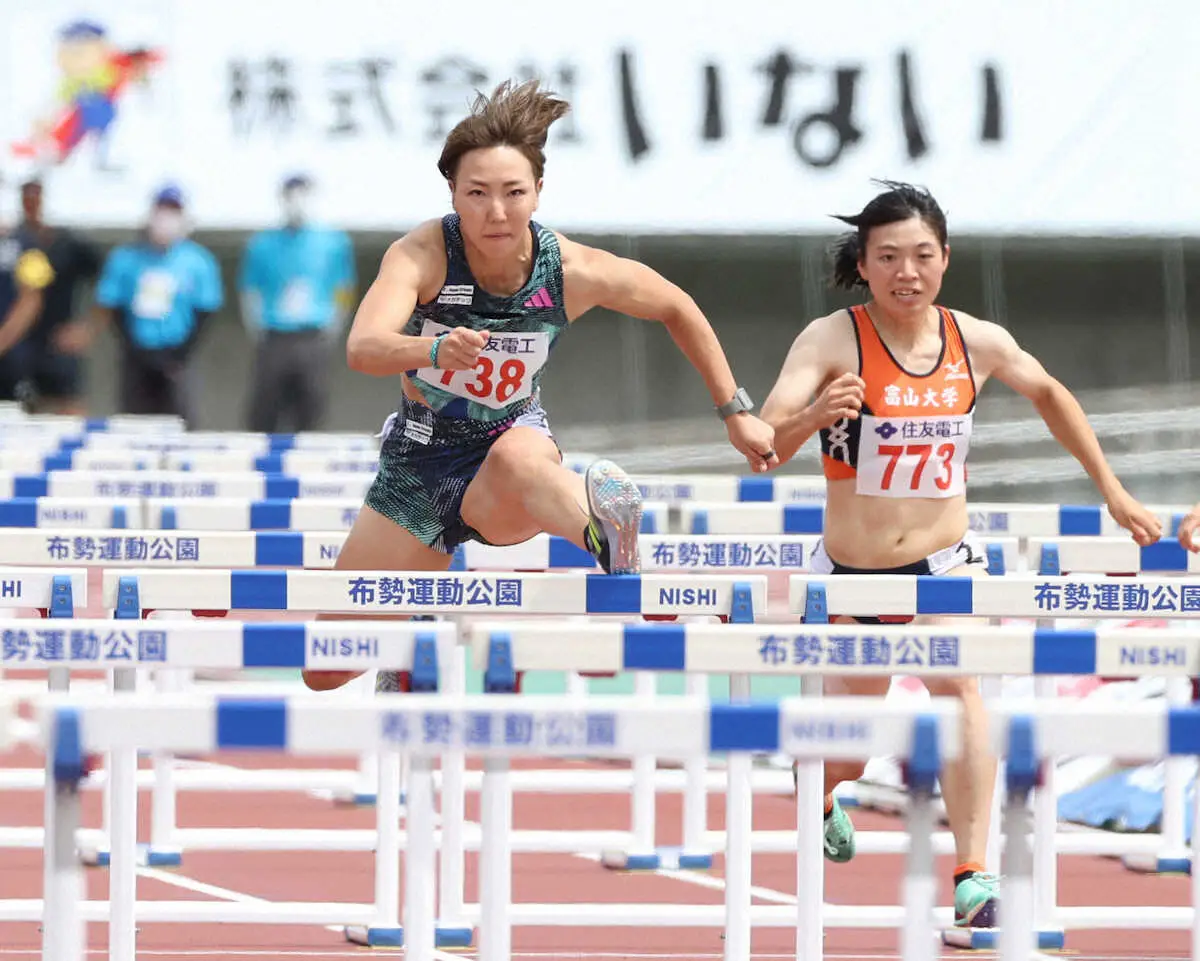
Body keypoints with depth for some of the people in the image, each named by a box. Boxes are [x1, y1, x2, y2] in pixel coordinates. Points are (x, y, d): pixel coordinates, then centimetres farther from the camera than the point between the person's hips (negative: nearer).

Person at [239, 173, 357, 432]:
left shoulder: (334, 243, 7)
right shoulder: (262, 245, 8)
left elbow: (343, 294, 14)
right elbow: (250, 297, 13)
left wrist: (329, 331, 6)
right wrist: (260, 334, 5)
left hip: (313, 344, 0)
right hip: (273, 342, 0)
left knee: (309, 421, -3)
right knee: (261, 422, -2)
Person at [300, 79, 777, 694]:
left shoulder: (574, 272, -17)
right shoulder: (422, 255, -23)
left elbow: (678, 309, 3)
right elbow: (362, 348, -40)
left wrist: (735, 412, 6)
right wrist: (436, 350, -61)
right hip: (420, 457, 2)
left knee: (517, 456, -43)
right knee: (326, 673, 5)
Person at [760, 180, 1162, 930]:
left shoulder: (978, 343, -4)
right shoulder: (833, 341, -16)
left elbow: (1049, 395, 17)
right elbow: (766, 441, -28)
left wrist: (1112, 491, 17)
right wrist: (814, 415, -50)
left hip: (945, 564, 1)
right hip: (852, 577, -1)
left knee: (958, 678, -28)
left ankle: (975, 876, -32)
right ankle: (820, 798, 52)